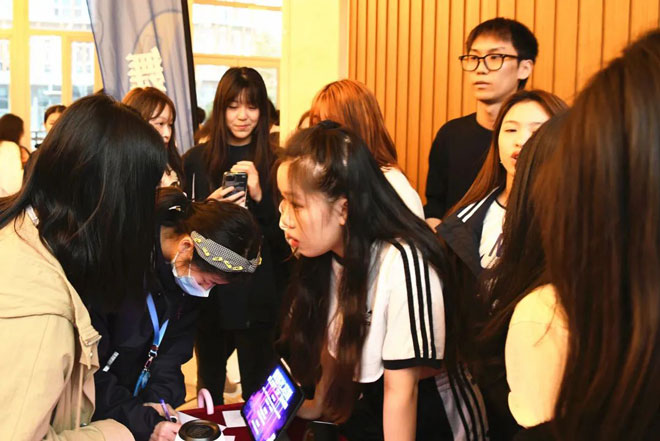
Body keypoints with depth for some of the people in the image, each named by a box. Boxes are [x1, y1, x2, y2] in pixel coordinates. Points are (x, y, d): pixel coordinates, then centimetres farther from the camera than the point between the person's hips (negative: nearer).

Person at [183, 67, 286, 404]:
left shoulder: (274, 163, 1)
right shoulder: (196, 160, 3)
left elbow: (286, 237, -3)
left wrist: (259, 196, -19)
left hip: (260, 297, -1)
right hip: (210, 292, 2)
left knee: (258, 393, 2)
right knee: (209, 389, 16)